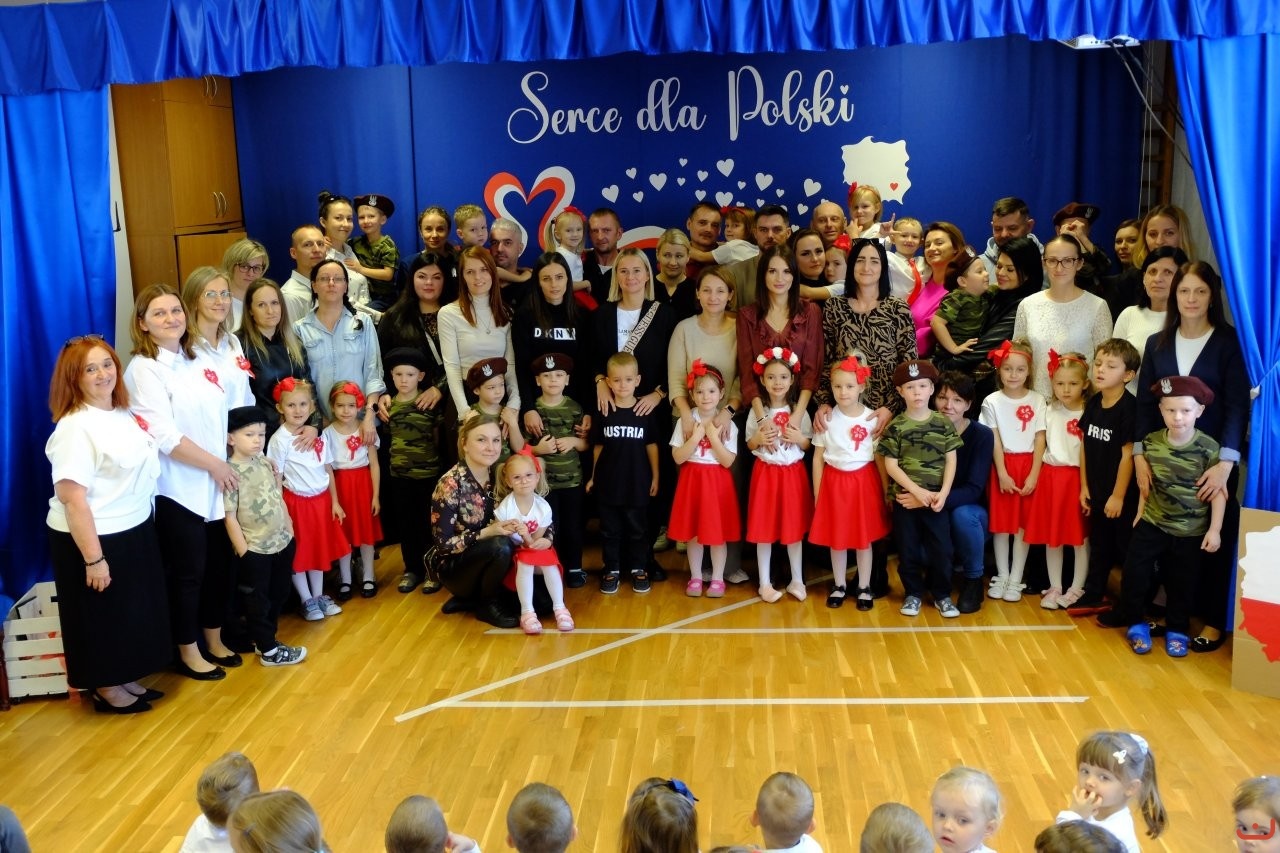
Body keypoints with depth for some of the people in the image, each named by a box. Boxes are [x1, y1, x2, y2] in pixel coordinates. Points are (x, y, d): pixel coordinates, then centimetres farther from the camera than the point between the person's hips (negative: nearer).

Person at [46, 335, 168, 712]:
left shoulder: (122, 414, 4)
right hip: (95, 537, -9)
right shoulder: (76, 428, -23)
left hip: (133, 530, 9)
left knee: (133, 610, 19)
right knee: (102, 616, 8)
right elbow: (71, 498, -25)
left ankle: (124, 680, 36)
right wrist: (93, 558, -25)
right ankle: (105, 690, 26)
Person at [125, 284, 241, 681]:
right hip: (177, 489, -7)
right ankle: (188, 652, 21)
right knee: (188, 571, 4)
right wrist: (213, 464, -15)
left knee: (219, 565, 15)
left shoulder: (200, 359, 8)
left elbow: (225, 414, 14)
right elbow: (164, 436, -20)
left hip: (218, 483, 7)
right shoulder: (144, 369, -13)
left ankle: (214, 640, 32)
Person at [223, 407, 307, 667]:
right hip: (255, 550, -7)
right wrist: (243, 551, -16)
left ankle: (265, 639, 34)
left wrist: (289, 530, 11)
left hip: (282, 542, 7)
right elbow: (230, 517, -17)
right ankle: (269, 651, 18)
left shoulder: (267, 463, 3)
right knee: (257, 601, 8)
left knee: (278, 594, 18)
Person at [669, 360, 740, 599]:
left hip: (717, 481, -1)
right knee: (693, 532, 9)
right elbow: (678, 457, -9)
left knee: (718, 532, 5)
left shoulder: (728, 424, -4)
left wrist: (713, 436, -17)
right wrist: (696, 436, -18)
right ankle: (695, 577, 22)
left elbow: (727, 461, -10)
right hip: (692, 479, 1)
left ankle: (717, 579, 18)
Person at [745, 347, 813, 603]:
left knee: (794, 528, 7)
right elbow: (749, 445, 5)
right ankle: (765, 583, 15)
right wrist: (759, 439, -15)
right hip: (765, 473, 0)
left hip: (793, 474, 0)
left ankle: (797, 580, 21)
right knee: (763, 529, 4)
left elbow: (808, 445, 3)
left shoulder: (800, 411, -2)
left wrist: (799, 438, -17)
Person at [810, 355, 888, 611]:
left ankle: (864, 588, 20)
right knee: (836, 538, 9)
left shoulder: (872, 418, -5)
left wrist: (885, 492, -2)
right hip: (834, 482, 1)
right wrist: (817, 493, 2)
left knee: (864, 538, 7)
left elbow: (880, 458, -1)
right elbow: (818, 458, 3)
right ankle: (839, 586, 24)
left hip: (864, 481, -1)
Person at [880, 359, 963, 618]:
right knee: (908, 549, 8)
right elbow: (891, 466, -6)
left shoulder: (944, 424, 1)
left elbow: (951, 461, 2)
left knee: (941, 549, 4)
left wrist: (943, 493, -10)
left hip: (936, 498, 1)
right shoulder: (895, 427, -3)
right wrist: (917, 491, -15)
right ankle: (913, 594, 23)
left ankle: (942, 595, 19)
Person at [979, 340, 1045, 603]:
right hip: (1002, 466, 0)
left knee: (1023, 524, 3)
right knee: (1001, 523, 5)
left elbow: (1040, 438, -2)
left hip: (1028, 465, 0)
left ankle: (1016, 579, 10)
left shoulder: (1037, 400, 0)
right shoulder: (992, 402, -1)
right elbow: (995, 441, -4)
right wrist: (1002, 474, -11)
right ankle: (1002, 576, 16)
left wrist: (1034, 475, -10)